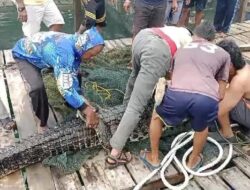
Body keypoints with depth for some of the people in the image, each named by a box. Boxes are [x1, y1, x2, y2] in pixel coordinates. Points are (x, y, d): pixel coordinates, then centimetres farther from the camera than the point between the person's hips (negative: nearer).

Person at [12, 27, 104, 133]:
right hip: (24, 55, -7)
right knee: (38, 88, -29)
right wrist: (87, 110, -47)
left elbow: (72, 76, -10)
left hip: (41, 52, 8)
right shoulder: (64, 52, -44)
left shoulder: (76, 46, -17)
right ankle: (43, 124, -5)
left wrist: (82, 101, -16)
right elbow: (65, 87, -49)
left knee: (74, 71, 2)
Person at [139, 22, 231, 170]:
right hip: (207, 99, 0)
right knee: (201, 128, 34)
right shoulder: (223, 54, 29)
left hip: (177, 94, 1)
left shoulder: (181, 50, 34)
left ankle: (154, 158, 42)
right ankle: (193, 161, 49)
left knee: (157, 117, 33)